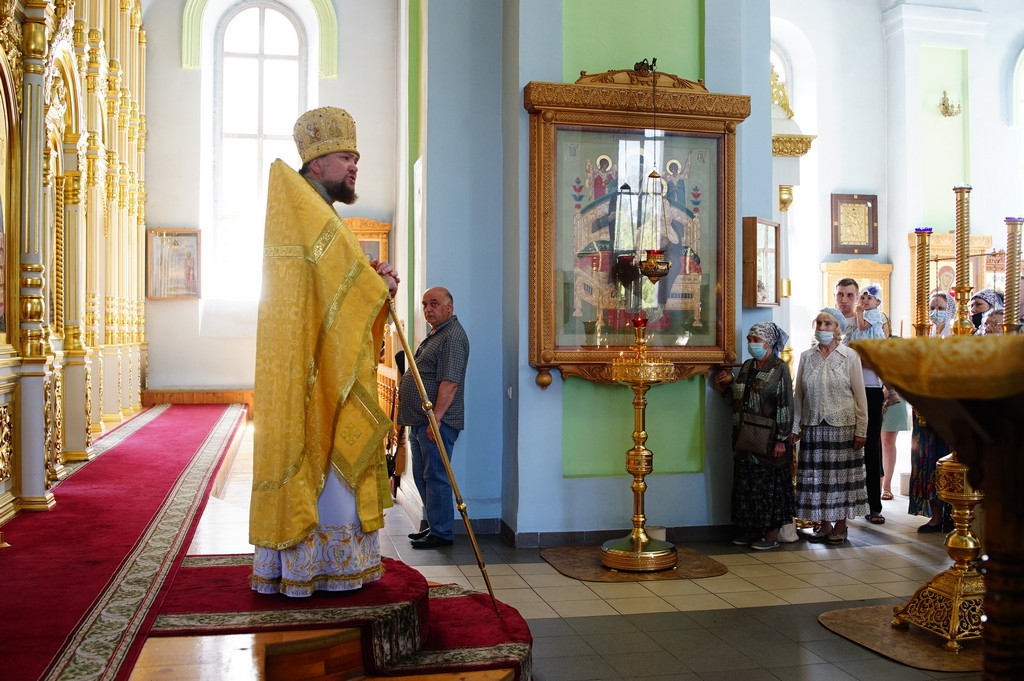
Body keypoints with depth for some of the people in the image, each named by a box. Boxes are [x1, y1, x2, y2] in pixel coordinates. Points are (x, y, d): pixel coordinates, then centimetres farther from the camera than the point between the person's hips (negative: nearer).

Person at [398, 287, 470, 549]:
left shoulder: (453, 336, -14)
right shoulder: (434, 335, 20)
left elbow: (450, 382, -23)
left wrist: (435, 418, -26)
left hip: (436, 422, -11)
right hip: (420, 420, 11)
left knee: (435, 476, -5)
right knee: (422, 476, 15)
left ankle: (442, 533, 3)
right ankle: (433, 526, 25)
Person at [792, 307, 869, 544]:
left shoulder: (850, 356, -1)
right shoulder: (806, 357, 6)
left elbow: (860, 395, -2)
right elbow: (798, 394, 9)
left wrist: (861, 429, -7)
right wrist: (795, 427, 6)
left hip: (842, 426, -3)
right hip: (813, 426, 3)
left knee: (841, 476, 3)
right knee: (816, 476, 5)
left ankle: (840, 525, 14)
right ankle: (824, 524, 17)